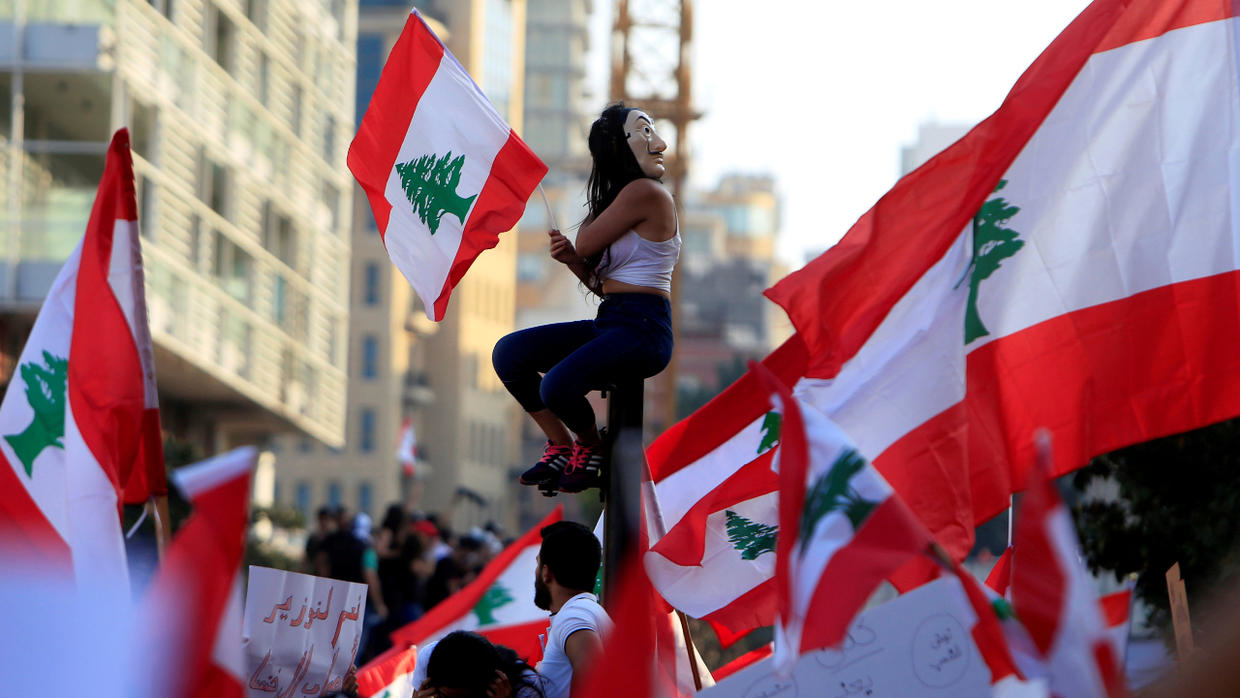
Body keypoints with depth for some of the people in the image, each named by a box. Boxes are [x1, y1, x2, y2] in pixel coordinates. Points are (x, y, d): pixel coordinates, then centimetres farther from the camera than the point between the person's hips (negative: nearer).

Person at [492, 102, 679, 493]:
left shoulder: (645, 193, -10)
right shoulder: (617, 200, 18)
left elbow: (586, 245, -8)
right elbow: (605, 283, 15)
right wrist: (572, 260, -4)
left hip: (642, 328, -9)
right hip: (608, 323, 9)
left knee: (557, 386, -29)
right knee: (508, 353, -1)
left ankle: (592, 447, 4)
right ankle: (562, 447, 10)